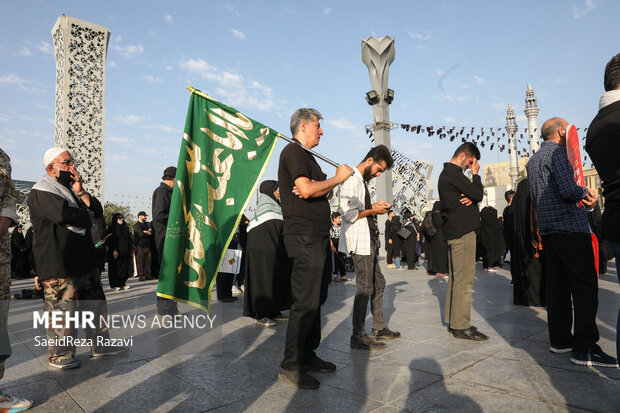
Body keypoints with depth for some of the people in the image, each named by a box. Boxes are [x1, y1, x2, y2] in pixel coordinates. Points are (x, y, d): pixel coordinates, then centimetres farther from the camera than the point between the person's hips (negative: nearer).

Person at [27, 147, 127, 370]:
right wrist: (88, 217, -5)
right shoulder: (41, 192, -8)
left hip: (85, 259, 9)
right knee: (62, 309, -3)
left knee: (96, 303, 13)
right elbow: (66, 215, -25)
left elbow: (97, 211, 9)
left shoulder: (72, 188, 20)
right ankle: (59, 354, 13)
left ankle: (100, 344, 24)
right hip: (59, 265, -9)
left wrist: (80, 192, -5)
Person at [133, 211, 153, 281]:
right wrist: (148, 233, -3)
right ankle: (140, 276, 0)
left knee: (148, 261, 4)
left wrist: (145, 232, -10)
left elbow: (151, 232, 7)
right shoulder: (136, 225, 0)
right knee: (140, 262, -4)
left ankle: (147, 275, 10)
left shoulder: (147, 224, 20)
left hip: (147, 245, 6)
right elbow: (140, 233, -16)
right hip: (140, 246, -6)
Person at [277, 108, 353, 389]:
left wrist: (326, 186, -6)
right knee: (306, 302, -8)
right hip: (304, 237, -10)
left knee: (316, 298, 14)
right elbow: (307, 189, -21)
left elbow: (321, 191, 18)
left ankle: (308, 355, 24)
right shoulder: (293, 151, -7)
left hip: (316, 237, 10)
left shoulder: (306, 155, 24)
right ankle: (290, 365, 2)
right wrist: (338, 177, -7)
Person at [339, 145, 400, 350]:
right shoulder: (352, 180, -14)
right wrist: (373, 211, -11)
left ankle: (379, 328, 28)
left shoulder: (362, 180, 18)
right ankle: (358, 336, 1)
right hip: (359, 242, -11)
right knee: (365, 288, -7)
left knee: (378, 283, 16)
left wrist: (374, 206, 10)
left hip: (369, 241, 11)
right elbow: (349, 214, -21)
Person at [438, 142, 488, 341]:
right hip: (462, 231, -11)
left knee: (456, 278, 13)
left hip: (454, 232, 11)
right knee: (464, 280, -8)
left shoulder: (447, 173, 21)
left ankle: (453, 321, 19)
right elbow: (478, 194, -14)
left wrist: (471, 198, -4)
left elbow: (474, 195, 19)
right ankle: (461, 326, -4)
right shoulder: (453, 173, -12)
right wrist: (475, 174, 0)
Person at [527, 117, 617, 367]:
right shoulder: (557, 152, -9)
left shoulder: (532, 161, 19)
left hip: (548, 230, 9)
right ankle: (584, 349, -6)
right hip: (570, 227, -9)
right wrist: (586, 192, -1)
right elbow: (569, 190, -22)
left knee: (558, 285, 11)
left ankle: (559, 339, 16)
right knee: (586, 286, -6)